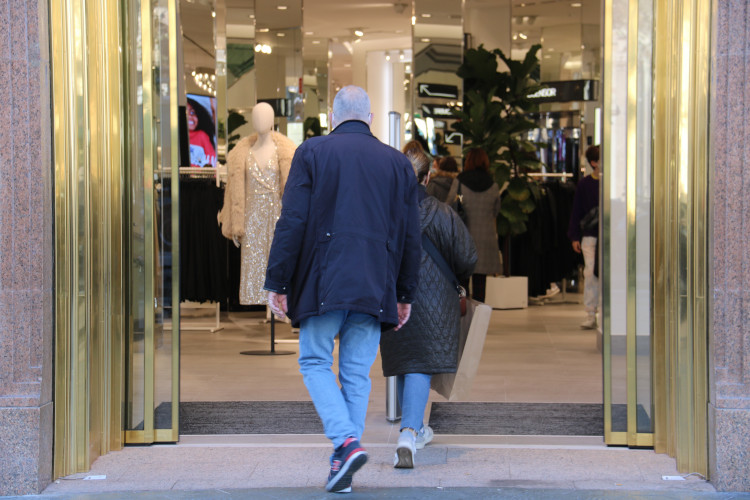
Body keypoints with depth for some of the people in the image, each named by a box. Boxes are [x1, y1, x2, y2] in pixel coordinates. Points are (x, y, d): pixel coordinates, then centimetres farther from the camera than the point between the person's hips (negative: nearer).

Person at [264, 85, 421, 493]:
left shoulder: (312, 152, 1)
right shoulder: (398, 162, 10)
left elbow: (292, 223, -5)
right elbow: (410, 237, 11)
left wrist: (277, 283, -1)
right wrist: (405, 294, 18)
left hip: (323, 283, -3)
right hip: (375, 288, 3)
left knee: (314, 363, 8)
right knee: (357, 374, 8)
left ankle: (347, 441, -12)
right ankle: (343, 465, 8)